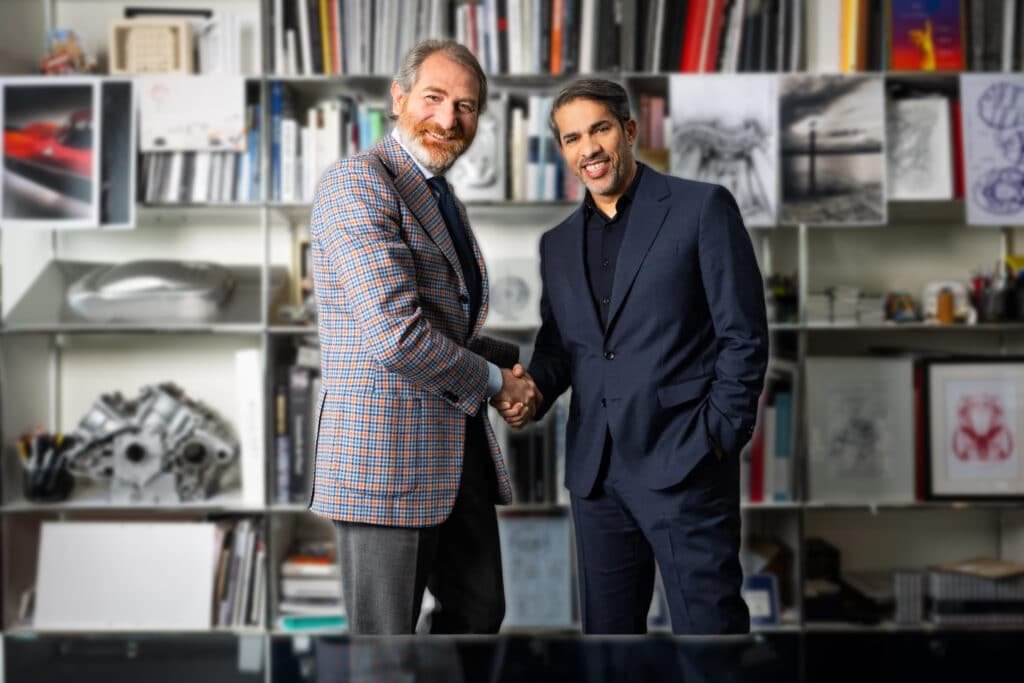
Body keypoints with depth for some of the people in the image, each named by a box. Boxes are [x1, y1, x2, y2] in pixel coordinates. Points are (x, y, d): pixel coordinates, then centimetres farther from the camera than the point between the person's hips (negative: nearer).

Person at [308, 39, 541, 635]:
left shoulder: (443, 199, 17)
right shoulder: (357, 183, -14)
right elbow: (395, 335, -23)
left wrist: (518, 362, 5)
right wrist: (494, 381, -9)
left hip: (460, 449, 9)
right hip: (384, 451, -9)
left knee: (480, 610, 18)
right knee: (387, 632, 3)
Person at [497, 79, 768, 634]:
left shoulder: (701, 207, -2)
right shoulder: (557, 244, 15)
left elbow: (743, 336, -4)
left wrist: (716, 439, -10)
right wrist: (530, 392, -2)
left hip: (684, 464, -5)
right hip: (594, 470, 6)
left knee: (707, 623, -4)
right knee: (606, 625, 12)